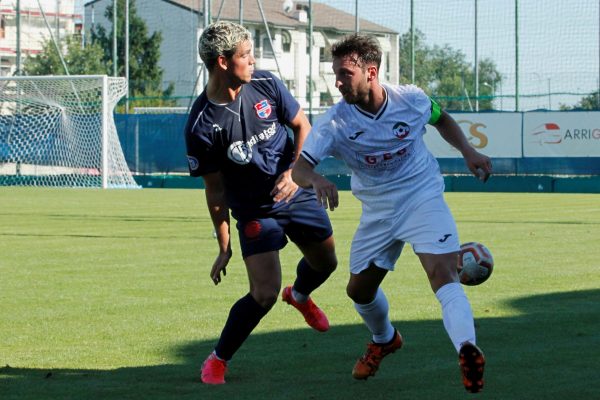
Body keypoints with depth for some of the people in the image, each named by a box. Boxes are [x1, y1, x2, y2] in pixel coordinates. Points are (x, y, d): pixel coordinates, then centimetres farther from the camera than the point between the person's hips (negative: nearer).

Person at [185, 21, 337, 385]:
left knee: (325, 263, 23)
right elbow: (215, 191, -14)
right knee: (265, 293, -16)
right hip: (255, 213, -5)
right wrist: (224, 247, -10)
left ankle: (300, 295, 59)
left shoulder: (266, 86, -12)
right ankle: (218, 360, 5)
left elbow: (303, 127, 0)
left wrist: (294, 171, -17)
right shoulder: (202, 126, -23)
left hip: (299, 194, 5)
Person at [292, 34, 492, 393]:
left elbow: (442, 120, 12)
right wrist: (316, 179, -49)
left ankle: (467, 350, -44)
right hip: (377, 211, 3)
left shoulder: (411, 100, -13)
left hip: (423, 198, -3)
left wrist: (468, 152, -2)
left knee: (443, 273, -25)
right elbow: (299, 167, -26)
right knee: (359, 290, 13)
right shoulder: (336, 122, -16)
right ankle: (384, 340, 45)